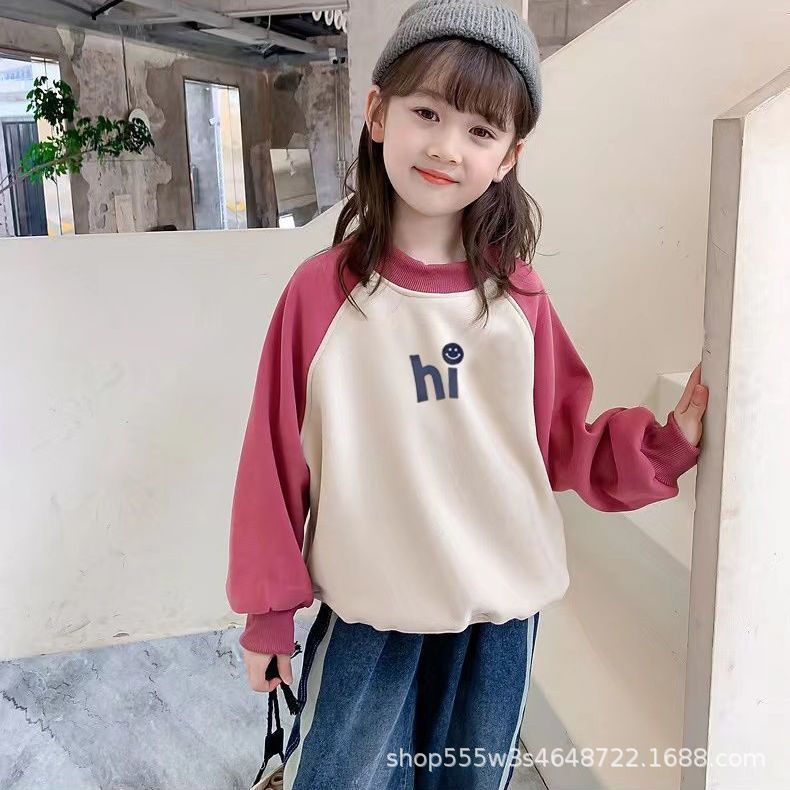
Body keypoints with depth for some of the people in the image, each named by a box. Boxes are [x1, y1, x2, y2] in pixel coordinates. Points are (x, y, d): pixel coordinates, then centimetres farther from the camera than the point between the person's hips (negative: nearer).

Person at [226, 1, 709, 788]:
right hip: (368, 616, -2)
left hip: (502, 612, 3)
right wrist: (267, 616, -1)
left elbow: (563, 445, 1)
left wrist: (666, 441, -16)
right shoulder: (320, 292, -13)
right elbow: (274, 464, -7)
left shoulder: (518, 299, -6)